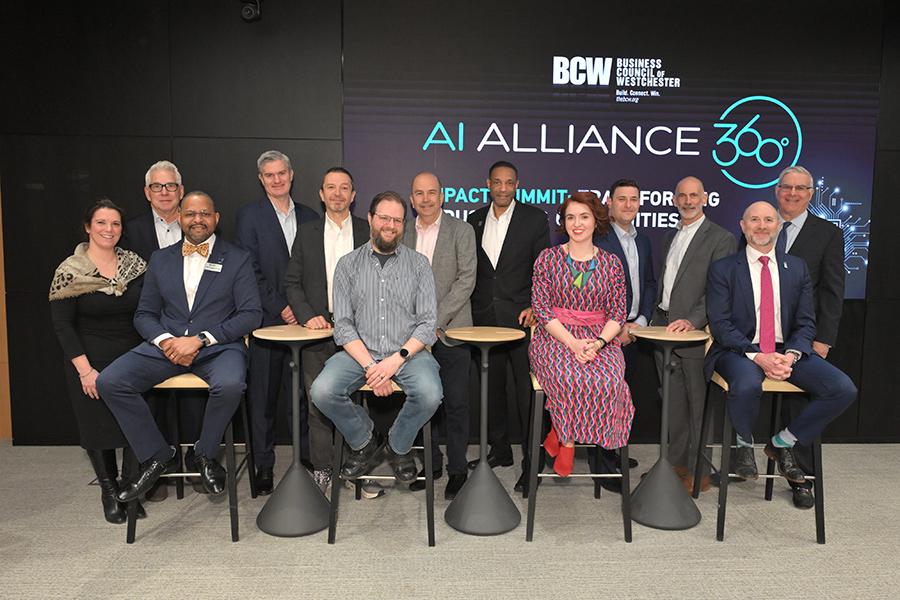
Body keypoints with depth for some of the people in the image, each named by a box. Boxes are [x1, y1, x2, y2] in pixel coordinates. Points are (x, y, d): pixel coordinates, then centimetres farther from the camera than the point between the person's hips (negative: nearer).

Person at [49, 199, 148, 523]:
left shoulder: (135, 264, 2)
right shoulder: (69, 272, -6)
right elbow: (62, 325, -7)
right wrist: (84, 369, -12)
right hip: (92, 362, -2)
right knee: (98, 426, 7)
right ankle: (109, 490, 28)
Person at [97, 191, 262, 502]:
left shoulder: (237, 260, 5)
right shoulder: (160, 259, 16)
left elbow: (251, 314, -4)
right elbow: (144, 314, 15)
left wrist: (200, 339, -14)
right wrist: (165, 340, -8)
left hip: (218, 346, -3)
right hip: (166, 345, 4)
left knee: (229, 385, -35)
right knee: (108, 382, -17)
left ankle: (206, 454, -4)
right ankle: (156, 455, 1)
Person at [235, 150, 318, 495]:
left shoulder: (309, 217, 13)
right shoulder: (249, 216, 2)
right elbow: (250, 271, -5)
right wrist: (280, 308, -10)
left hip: (302, 319, 3)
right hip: (267, 320, -2)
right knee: (263, 397, 5)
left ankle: (306, 459, 17)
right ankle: (263, 467, 16)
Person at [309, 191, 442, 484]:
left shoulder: (418, 264, 6)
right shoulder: (348, 264, 7)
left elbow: (428, 322, -1)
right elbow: (343, 324, -1)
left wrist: (397, 359, -16)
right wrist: (369, 365, -15)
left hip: (408, 352, 0)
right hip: (359, 351, 1)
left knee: (430, 394, -29)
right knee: (322, 391, -25)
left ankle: (398, 446, 4)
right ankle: (364, 441, 6)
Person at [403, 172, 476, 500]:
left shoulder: (461, 230, -1)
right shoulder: (404, 235, 11)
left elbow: (466, 279, -8)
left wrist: (436, 320, -14)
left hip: (450, 330, -4)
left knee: (455, 404, 2)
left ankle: (457, 469, 15)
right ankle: (429, 463, 25)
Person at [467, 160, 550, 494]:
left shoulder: (535, 218, 1)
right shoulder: (475, 220, 12)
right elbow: (471, 269, 14)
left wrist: (535, 307, -12)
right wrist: (471, 310, 8)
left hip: (521, 316, -4)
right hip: (485, 317, 4)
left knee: (526, 390, -4)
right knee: (492, 387, 12)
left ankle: (532, 460, 4)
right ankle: (500, 450, 27)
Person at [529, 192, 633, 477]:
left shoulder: (611, 263, 9)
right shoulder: (548, 258, 5)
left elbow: (618, 313, 5)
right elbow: (541, 307, -3)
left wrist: (597, 343, -15)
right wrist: (572, 342, -16)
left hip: (599, 338, 2)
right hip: (554, 336, -1)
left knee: (608, 380, -29)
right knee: (571, 377, -33)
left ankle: (561, 434, -8)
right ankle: (567, 442, -7)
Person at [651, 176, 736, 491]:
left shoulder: (721, 238, -5)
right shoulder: (669, 237, 18)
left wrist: (692, 321, -23)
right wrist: (655, 318, 11)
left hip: (695, 331, -7)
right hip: (663, 328, 7)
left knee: (698, 402, 1)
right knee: (672, 402, 13)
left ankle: (698, 472, 11)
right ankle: (676, 463, 24)